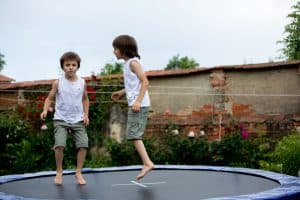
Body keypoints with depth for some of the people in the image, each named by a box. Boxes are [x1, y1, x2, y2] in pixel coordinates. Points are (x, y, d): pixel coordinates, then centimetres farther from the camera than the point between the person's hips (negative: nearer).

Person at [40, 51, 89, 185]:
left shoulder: (82, 83, 3)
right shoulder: (58, 83, -2)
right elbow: (49, 98, 4)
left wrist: (86, 114, 5)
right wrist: (45, 110, -14)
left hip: (78, 120, 2)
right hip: (61, 120, -2)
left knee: (83, 144, -10)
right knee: (60, 145, -18)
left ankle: (78, 172, 8)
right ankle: (59, 172, 4)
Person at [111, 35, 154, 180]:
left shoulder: (133, 62, -10)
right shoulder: (128, 63, 17)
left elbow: (145, 82, -18)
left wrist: (138, 101, -25)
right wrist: (121, 93, 26)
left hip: (139, 105, -10)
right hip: (135, 104, 10)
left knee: (133, 134, -11)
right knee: (133, 135, 10)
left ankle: (147, 162, -11)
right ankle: (146, 162, 12)